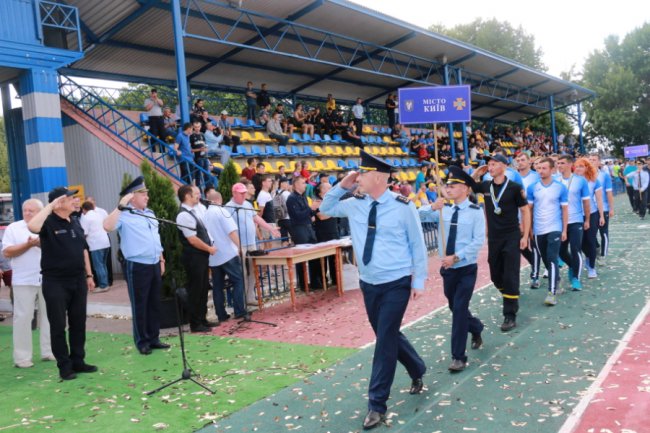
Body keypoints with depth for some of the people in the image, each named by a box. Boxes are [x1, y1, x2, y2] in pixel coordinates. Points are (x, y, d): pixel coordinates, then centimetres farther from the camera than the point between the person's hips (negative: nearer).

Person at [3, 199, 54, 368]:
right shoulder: (13, 228, 4)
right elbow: (6, 252, -4)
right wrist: (28, 245, -14)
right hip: (24, 281, -2)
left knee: (49, 315, 8)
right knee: (23, 317, -1)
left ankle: (49, 351, 18)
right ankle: (22, 357, 5)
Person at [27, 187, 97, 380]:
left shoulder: (75, 223, 11)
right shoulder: (48, 222, -10)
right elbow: (32, 226, -34)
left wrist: (88, 275, 15)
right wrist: (50, 206, -26)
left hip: (78, 280, 6)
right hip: (55, 282, -6)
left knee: (78, 323, 11)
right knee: (58, 326, 3)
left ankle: (78, 361, 22)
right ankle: (64, 366, 12)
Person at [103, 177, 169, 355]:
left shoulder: (150, 213, 14)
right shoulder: (124, 215, -10)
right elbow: (108, 226, -30)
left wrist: (161, 260, 19)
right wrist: (121, 206, -26)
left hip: (154, 265, 7)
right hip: (137, 266, -7)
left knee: (155, 303, 13)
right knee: (140, 305, 3)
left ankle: (154, 338, 24)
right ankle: (142, 341, 15)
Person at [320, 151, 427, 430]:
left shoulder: (403, 207, -13)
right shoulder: (355, 204, 0)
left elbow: (417, 244, -5)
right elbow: (326, 209, 16)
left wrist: (418, 280, -4)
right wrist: (342, 186, -1)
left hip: (396, 284, -5)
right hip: (368, 284, 6)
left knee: (385, 339, -4)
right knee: (388, 335, 17)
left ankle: (377, 404, 9)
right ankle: (417, 370, 45)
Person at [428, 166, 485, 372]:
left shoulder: (475, 212, -10)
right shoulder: (444, 209, 0)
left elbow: (478, 241, -14)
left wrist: (456, 257, -21)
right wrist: (432, 208, -24)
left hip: (466, 268, -5)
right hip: (448, 269, 5)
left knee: (459, 309, -8)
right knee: (455, 308, 18)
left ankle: (459, 357, 3)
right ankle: (476, 328, 48)